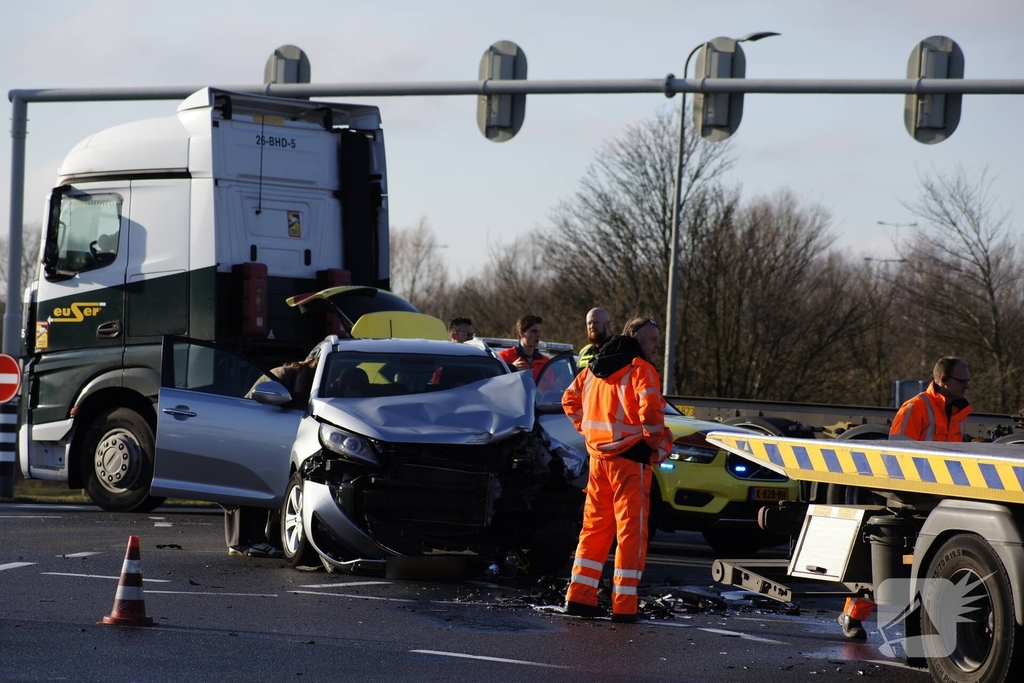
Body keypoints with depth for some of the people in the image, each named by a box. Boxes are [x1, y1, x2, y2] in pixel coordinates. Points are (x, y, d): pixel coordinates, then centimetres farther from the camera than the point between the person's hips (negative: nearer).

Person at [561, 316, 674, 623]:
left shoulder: (595, 368, 14)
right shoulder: (640, 369, -10)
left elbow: (570, 399, 22)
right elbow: (650, 411, -22)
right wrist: (660, 445, -9)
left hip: (599, 457, 7)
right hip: (630, 459, -7)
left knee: (595, 527, 13)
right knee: (631, 530, -2)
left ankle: (579, 596, 10)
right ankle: (624, 605, -4)